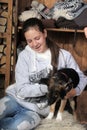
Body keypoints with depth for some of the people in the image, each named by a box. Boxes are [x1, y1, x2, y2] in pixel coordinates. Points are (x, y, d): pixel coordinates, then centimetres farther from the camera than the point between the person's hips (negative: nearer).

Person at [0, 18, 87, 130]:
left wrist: (75, 90, -17)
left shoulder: (64, 55, -2)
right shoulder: (24, 55, -2)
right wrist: (47, 87, -21)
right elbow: (21, 90, -6)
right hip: (16, 98, 1)